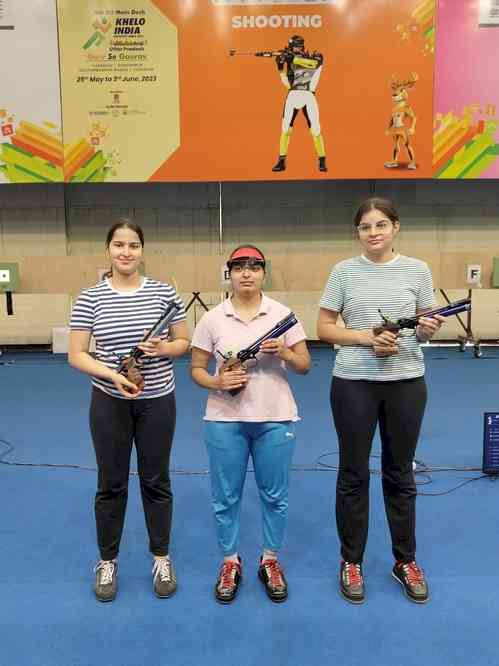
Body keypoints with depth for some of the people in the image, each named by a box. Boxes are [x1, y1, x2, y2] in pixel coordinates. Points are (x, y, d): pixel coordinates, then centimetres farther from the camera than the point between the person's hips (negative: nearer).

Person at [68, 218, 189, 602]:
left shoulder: (164, 293, -4)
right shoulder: (90, 299, -6)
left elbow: (184, 343, 3)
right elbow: (76, 356, -7)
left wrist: (164, 348, -18)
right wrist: (113, 375, -21)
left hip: (157, 401, 1)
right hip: (109, 403, 0)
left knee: (156, 481, 13)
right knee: (111, 484, 12)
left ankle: (161, 557, 32)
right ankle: (108, 561, 32)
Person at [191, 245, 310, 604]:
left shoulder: (283, 313, -1)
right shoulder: (212, 319, -2)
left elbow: (305, 365, 1)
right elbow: (196, 369, 3)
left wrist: (283, 352, -18)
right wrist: (216, 382, -17)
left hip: (276, 419, 0)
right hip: (225, 420, 0)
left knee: (275, 494, 12)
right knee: (225, 496, 10)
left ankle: (270, 561, 33)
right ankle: (231, 562, 31)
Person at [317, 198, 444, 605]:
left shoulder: (418, 270, 2)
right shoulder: (344, 271, -2)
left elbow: (425, 327, 7)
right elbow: (324, 328, -1)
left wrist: (428, 329, -17)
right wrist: (367, 337, -16)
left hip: (407, 383, 1)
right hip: (353, 384, -1)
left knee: (400, 475, 14)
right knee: (353, 475, 8)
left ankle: (406, 561, 32)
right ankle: (351, 561, 27)